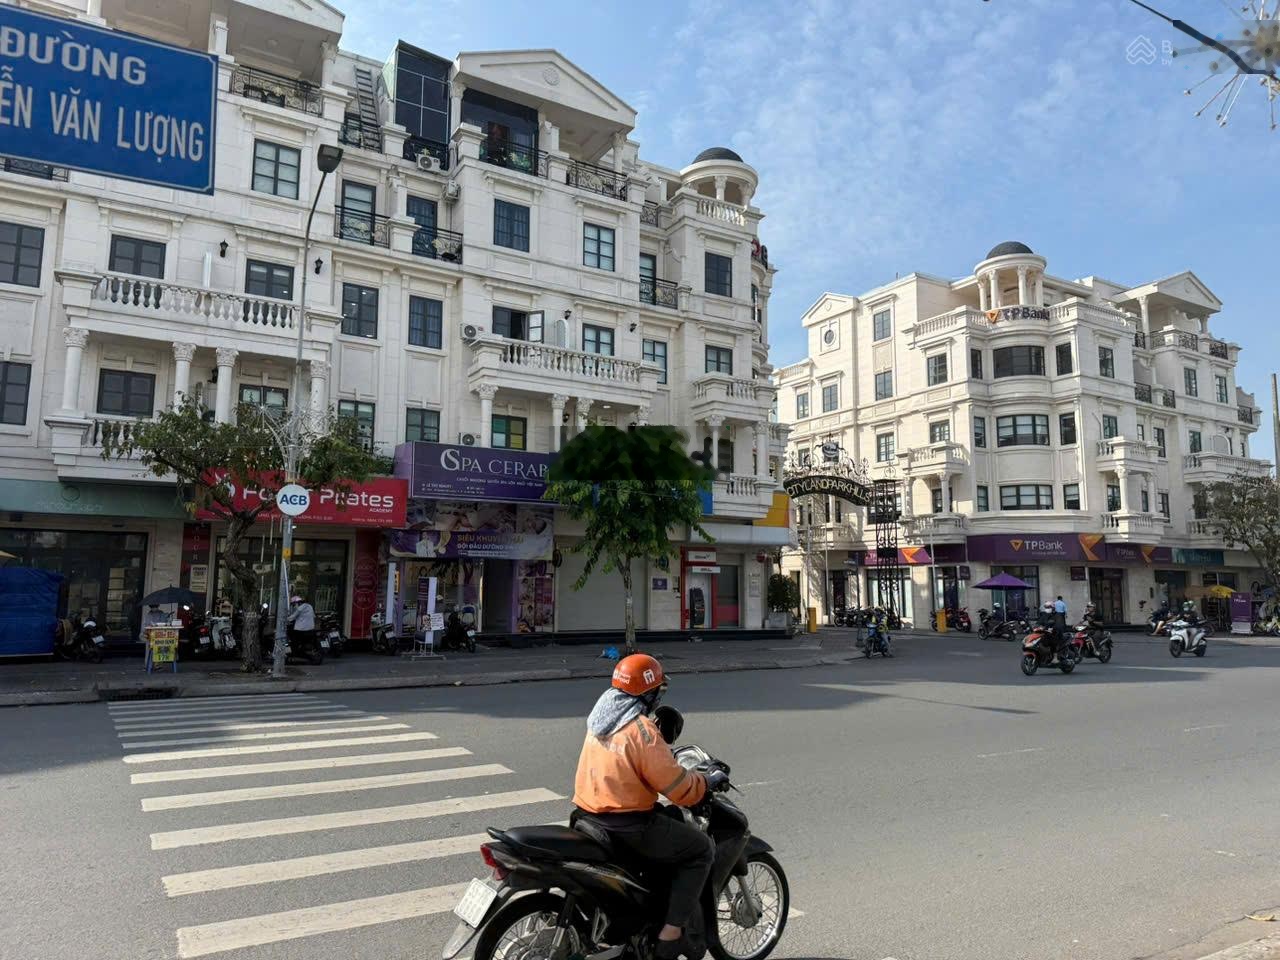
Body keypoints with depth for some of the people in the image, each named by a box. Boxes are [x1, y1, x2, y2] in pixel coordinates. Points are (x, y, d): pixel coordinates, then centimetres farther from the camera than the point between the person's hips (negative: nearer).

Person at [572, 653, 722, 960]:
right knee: (702, 850, 3)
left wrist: (666, 755, 30)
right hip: (627, 825, -9)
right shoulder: (642, 729, -20)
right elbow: (678, 787, -18)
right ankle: (671, 934, 0)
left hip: (589, 815, 9)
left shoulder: (600, 717, 6)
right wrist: (708, 781, 0)